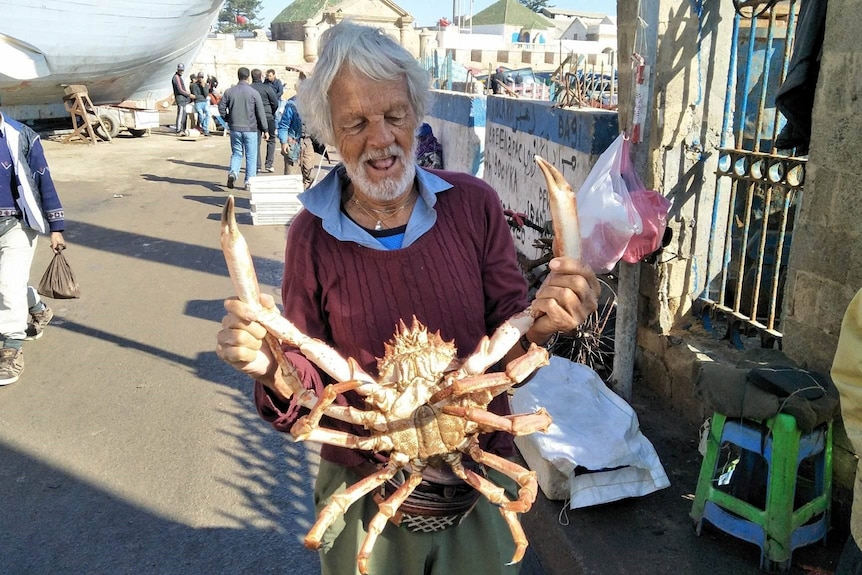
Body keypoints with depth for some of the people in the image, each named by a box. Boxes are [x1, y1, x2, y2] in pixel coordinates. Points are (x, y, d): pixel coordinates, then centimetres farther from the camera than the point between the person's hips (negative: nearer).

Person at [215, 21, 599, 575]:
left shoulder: (474, 203, -10)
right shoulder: (313, 235, -10)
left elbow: (507, 339, -6)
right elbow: (311, 390, -6)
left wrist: (539, 323, -27)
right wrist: (273, 365, -28)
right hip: (364, 488, 0)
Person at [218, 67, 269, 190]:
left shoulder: (229, 91, 2)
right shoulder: (254, 93, -7)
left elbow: (221, 108, 3)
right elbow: (261, 113, -5)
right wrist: (265, 130, 1)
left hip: (234, 129, 3)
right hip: (250, 129, -3)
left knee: (236, 153, 16)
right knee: (251, 156, 5)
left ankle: (232, 172, -8)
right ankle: (249, 181, 5)